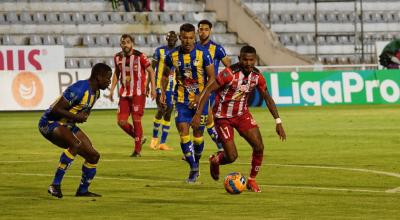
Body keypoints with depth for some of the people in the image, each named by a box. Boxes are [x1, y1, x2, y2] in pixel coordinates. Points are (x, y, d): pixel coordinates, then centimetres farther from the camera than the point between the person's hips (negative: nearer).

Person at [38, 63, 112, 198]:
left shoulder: (96, 92, 5)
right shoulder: (79, 89, -26)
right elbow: (55, 109, -26)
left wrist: (83, 116, 0)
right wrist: (76, 117, -26)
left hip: (68, 125, 10)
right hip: (50, 123, -10)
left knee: (93, 155, 6)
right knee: (76, 144, -36)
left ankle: (83, 190, 24)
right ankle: (55, 185, -32)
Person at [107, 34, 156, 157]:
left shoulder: (139, 56, -10)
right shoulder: (118, 58, 4)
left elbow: (151, 71, -2)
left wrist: (153, 88, -8)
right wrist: (112, 90, 14)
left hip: (138, 93, -5)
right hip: (124, 94, 5)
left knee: (136, 120, -6)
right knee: (121, 121, -2)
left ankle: (137, 149, 5)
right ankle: (139, 139, 22)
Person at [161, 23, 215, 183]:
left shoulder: (203, 54, -11)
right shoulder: (173, 55, -3)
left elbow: (212, 78, -8)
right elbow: (165, 75, 14)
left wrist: (201, 96, -18)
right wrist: (163, 92, 0)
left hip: (200, 99, -1)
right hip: (182, 100, 2)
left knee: (198, 134, 4)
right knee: (183, 133, -11)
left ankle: (197, 161, 30)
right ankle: (193, 168, -4)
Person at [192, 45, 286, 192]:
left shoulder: (257, 76, -8)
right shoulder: (229, 73, -25)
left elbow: (268, 98, 4)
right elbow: (208, 90, -22)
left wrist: (278, 122, 0)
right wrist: (198, 113, -29)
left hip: (242, 114, 5)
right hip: (223, 117, -5)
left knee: (259, 147, -11)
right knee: (232, 156, -9)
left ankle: (252, 180, 10)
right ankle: (215, 161, 27)